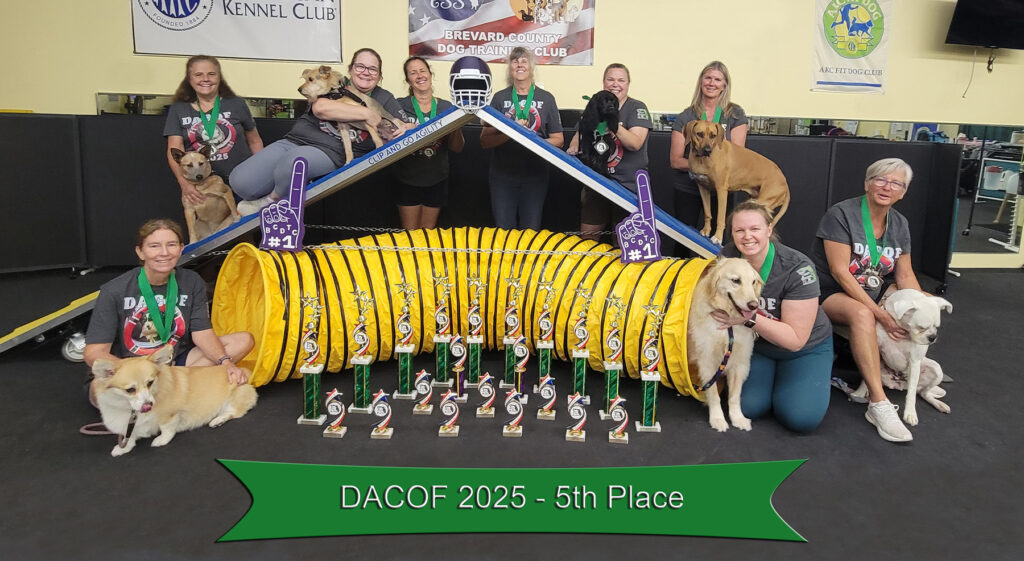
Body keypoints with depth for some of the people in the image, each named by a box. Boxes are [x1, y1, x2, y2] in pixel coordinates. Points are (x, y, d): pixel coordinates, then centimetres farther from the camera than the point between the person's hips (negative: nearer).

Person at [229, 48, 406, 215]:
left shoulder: (384, 99, 13)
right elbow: (320, 108, -11)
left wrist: (403, 132, -16)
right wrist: (366, 113, -12)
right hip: (295, 140, 2)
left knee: (294, 161, -38)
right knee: (240, 182, -17)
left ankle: (270, 200, -6)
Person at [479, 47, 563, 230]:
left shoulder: (546, 98, 6)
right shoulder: (500, 98, 6)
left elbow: (558, 139, 3)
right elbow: (484, 141, -1)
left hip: (534, 175, 0)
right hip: (503, 174, 0)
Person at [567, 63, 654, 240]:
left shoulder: (637, 108, -4)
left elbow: (635, 143, -17)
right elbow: (580, 133, 19)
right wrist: (574, 146, -5)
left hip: (628, 184, -5)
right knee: (587, 235, 11)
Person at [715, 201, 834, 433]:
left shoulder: (798, 268, -27)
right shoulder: (728, 257, -17)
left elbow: (795, 339, -26)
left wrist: (749, 319, -38)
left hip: (806, 349, -2)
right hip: (755, 345, 3)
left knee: (801, 417, -21)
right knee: (748, 406, -20)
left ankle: (820, 375, 12)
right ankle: (771, 374, 13)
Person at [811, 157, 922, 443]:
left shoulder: (899, 224, 6)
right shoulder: (841, 214, -15)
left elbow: (905, 275, 6)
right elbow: (839, 271, -21)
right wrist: (878, 313, -26)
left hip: (876, 292, 8)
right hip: (829, 293, -8)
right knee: (861, 315, -37)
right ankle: (878, 404, -39)